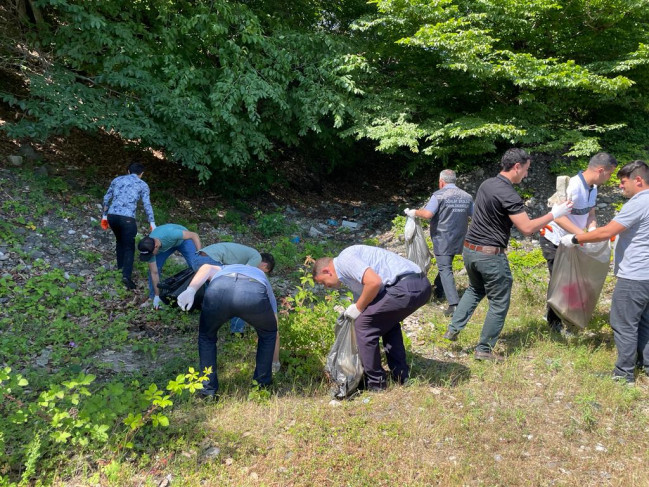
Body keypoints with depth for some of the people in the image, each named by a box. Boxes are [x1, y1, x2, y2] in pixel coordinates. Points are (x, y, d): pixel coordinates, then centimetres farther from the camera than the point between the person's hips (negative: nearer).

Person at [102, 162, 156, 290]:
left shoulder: (117, 179, 19)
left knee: (119, 240, 28)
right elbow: (147, 205, -1)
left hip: (112, 215, 4)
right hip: (127, 218, -4)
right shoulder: (142, 185, 8)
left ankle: (120, 266, 38)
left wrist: (104, 216, 26)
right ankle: (126, 275, -13)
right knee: (129, 247, 2)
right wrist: (152, 224, 0)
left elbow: (106, 198, 19)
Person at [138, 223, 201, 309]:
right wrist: (157, 296, -17)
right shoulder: (148, 248, -30)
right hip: (165, 245, 3)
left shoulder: (169, 234, -46)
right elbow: (154, 273, -21)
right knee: (153, 269, -10)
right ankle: (152, 297, 8)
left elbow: (194, 235, -34)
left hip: (182, 240, -3)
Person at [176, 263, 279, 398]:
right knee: (268, 333, 33)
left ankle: (208, 388, 31)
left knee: (206, 336, 31)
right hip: (254, 295, 0)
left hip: (218, 290, 1)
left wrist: (190, 290, 4)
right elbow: (275, 331, 49)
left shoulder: (224, 270, 46)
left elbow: (207, 268, 20)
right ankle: (262, 382, 39)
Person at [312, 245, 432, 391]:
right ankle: (400, 375, 34)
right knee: (387, 321, 33)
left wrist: (358, 308, -1)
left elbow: (374, 282, -16)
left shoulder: (344, 260, -2)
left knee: (364, 325, 3)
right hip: (422, 285, 11)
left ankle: (375, 382, 14)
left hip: (405, 288, -11)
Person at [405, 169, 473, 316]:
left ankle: (454, 304, -15)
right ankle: (438, 290, 40)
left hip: (442, 240, -6)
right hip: (458, 240, 6)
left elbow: (427, 214, -23)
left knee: (445, 270, -7)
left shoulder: (439, 195, -12)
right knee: (445, 265, 24)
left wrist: (414, 212, -7)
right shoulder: (467, 196, 6)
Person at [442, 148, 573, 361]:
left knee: (475, 290, 29)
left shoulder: (486, 184, 7)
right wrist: (554, 214, -9)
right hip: (490, 255, -8)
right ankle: (484, 349, 15)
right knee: (499, 303, 8)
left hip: (469, 249, 8)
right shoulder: (508, 195, -19)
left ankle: (453, 329, 22)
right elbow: (526, 228, -22)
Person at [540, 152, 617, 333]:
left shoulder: (593, 188, 1)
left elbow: (591, 215, 6)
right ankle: (554, 322, 15)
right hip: (554, 241, -8)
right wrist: (582, 234, -35)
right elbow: (558, 216, -31)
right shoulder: (572, 186, -27)